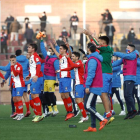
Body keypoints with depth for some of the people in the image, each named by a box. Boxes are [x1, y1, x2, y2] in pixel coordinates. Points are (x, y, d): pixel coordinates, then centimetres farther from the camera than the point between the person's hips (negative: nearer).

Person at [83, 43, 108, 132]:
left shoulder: (92, 60, -14)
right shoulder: (97, 59, 17)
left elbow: (91, 74, -22)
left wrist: (87, 85, -23)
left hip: (93, 87, -10)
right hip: (96, 87, 10)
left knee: (88, 106, -12)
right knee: (91, 106, 10)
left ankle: (102, 120, -16)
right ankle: (93, 127, 9)